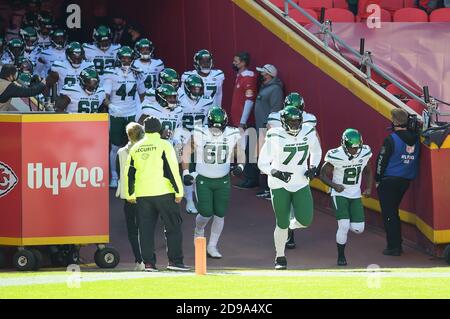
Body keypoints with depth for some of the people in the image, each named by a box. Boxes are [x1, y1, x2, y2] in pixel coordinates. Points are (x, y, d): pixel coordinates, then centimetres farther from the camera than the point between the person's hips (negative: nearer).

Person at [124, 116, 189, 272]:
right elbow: (172, 169, -9)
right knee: (173, 227, 2)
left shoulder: (135, 148, 10)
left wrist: (130, 194, 20)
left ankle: (148, 262, 4)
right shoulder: (163, 145, -4)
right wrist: (178, 191, -7)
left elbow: (130, 172, 12)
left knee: (146, 229, 8)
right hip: (163, 193, -4)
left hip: (142, 195, 4)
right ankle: (175, 260, -3)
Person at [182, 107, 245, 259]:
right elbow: (187, 152, 1)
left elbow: (240, 153, 7)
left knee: (220, 214, 1)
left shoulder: (233, 135, -7)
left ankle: (212, 246, 14)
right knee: (206, 213, -8)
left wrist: (240, 166, -12)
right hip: (203, 179, -2)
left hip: (223, 180, 2)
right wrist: (186, 172, -4)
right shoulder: (198, 134, -12)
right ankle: (198, 230, 27)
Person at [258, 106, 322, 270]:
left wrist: (313, 167, -1)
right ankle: (280, 257, 21)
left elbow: (316, 152, 17)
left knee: (305, 221, -10)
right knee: (282, 224, 0)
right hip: (280, 185, -3)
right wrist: (276, 173, -29)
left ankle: (292, 224, 27)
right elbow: (262, 163, -11)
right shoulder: (275, 137, -15)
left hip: (301, 184, 3)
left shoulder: (308, 133, -4)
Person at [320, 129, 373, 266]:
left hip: (355, 195, 4)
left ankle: (343, 227, 33)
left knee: (358, 229, -3)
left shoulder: (364, 153, -7)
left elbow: (368, 172, 12)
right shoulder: (336, 156, -20)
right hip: (340, 194, -4)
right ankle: (341, 256, 6)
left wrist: (369, 188, -2)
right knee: (344, 226, -15)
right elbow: (323, 174, -8)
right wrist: (334, 185, -25)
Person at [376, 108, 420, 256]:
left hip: (389, 181, -6)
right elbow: (415, 159, 11)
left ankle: (393, 247, -1)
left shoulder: (391, 139, -16)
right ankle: (397, 245, 22)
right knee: (394, 212, 20)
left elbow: (381, 160, -11)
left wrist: (378, 180, -1)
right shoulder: (415, 138, 1)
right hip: (406, 181, 6)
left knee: (389, 214, 1)